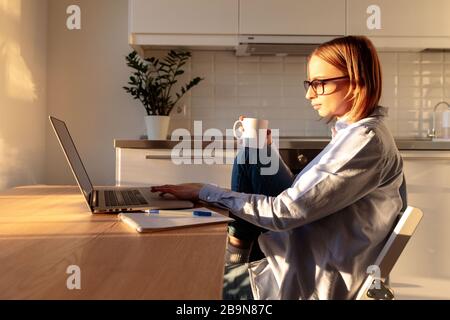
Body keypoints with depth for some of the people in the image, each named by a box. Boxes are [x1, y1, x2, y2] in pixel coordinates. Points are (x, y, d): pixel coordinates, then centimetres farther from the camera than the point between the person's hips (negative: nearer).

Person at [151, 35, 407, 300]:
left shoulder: (367, 141, -23)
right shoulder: (352, 132, 5)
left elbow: (285, 212, -27)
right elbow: (300, 194, 10)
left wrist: (205, 192, -19)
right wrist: (267, 148, 1)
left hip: (311, 281, -8)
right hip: (303, 256, 9)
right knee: (251, 152, 4)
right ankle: (234, 255, 8)